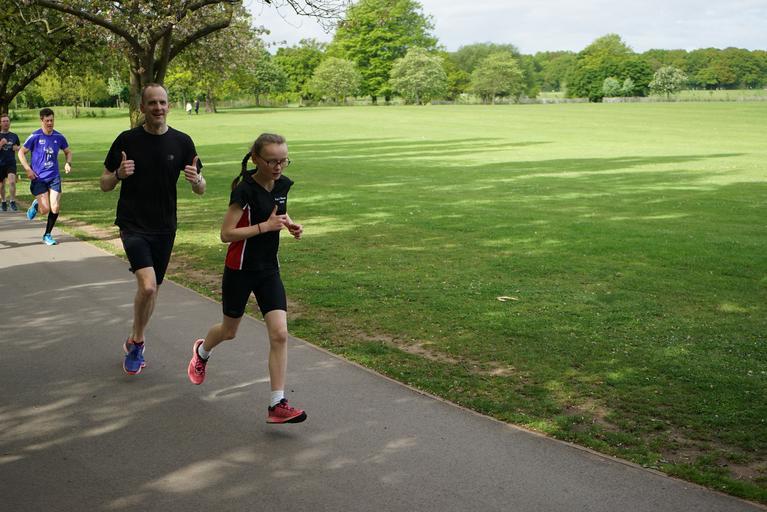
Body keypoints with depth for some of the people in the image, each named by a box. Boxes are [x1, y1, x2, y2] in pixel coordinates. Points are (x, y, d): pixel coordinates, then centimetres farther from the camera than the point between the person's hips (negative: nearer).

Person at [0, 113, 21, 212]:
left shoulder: (14, 136, 5)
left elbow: (19, 150, 16)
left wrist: (16, 148, -6)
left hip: (11, 163, 0)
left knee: (12, 181, -21)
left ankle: (13, 202, -14)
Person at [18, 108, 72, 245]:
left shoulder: (59, 137, 2)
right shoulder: (35, 136, -7)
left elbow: (68, 152, 19)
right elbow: (21, 152, 1)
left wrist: (68, 163, -1)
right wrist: (28, 169, -9)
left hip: (54, 177, 3)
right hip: (38, 178, -3)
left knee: (55, 209, -5)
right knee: (45, 210, -9)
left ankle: (47, 235, 14)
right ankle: (35, 205, 28)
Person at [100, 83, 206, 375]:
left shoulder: (182, 142, -1)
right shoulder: (127, 140, -6)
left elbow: (201, 190, 3)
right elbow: (105, 184, 2)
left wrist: (196, 179, -20)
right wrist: (119, 174, -20)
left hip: (165, 228, 3)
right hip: (133, 225, -3)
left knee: (152, 289, 13)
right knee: (147, 285, -20)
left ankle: (135, 343, 35)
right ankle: (136, 341, 5)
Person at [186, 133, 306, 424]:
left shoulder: (282, 185, -1)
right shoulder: (245, 190, -20)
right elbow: (226, 233, -22)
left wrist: (290, 224, 0)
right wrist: (266, 225, -27)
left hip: (269, 270, 5)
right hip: (240, 270, -5)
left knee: (280, 334, -8)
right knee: (229, 330, 17)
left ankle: (277, 405, -4)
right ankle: (202, 352, 53)